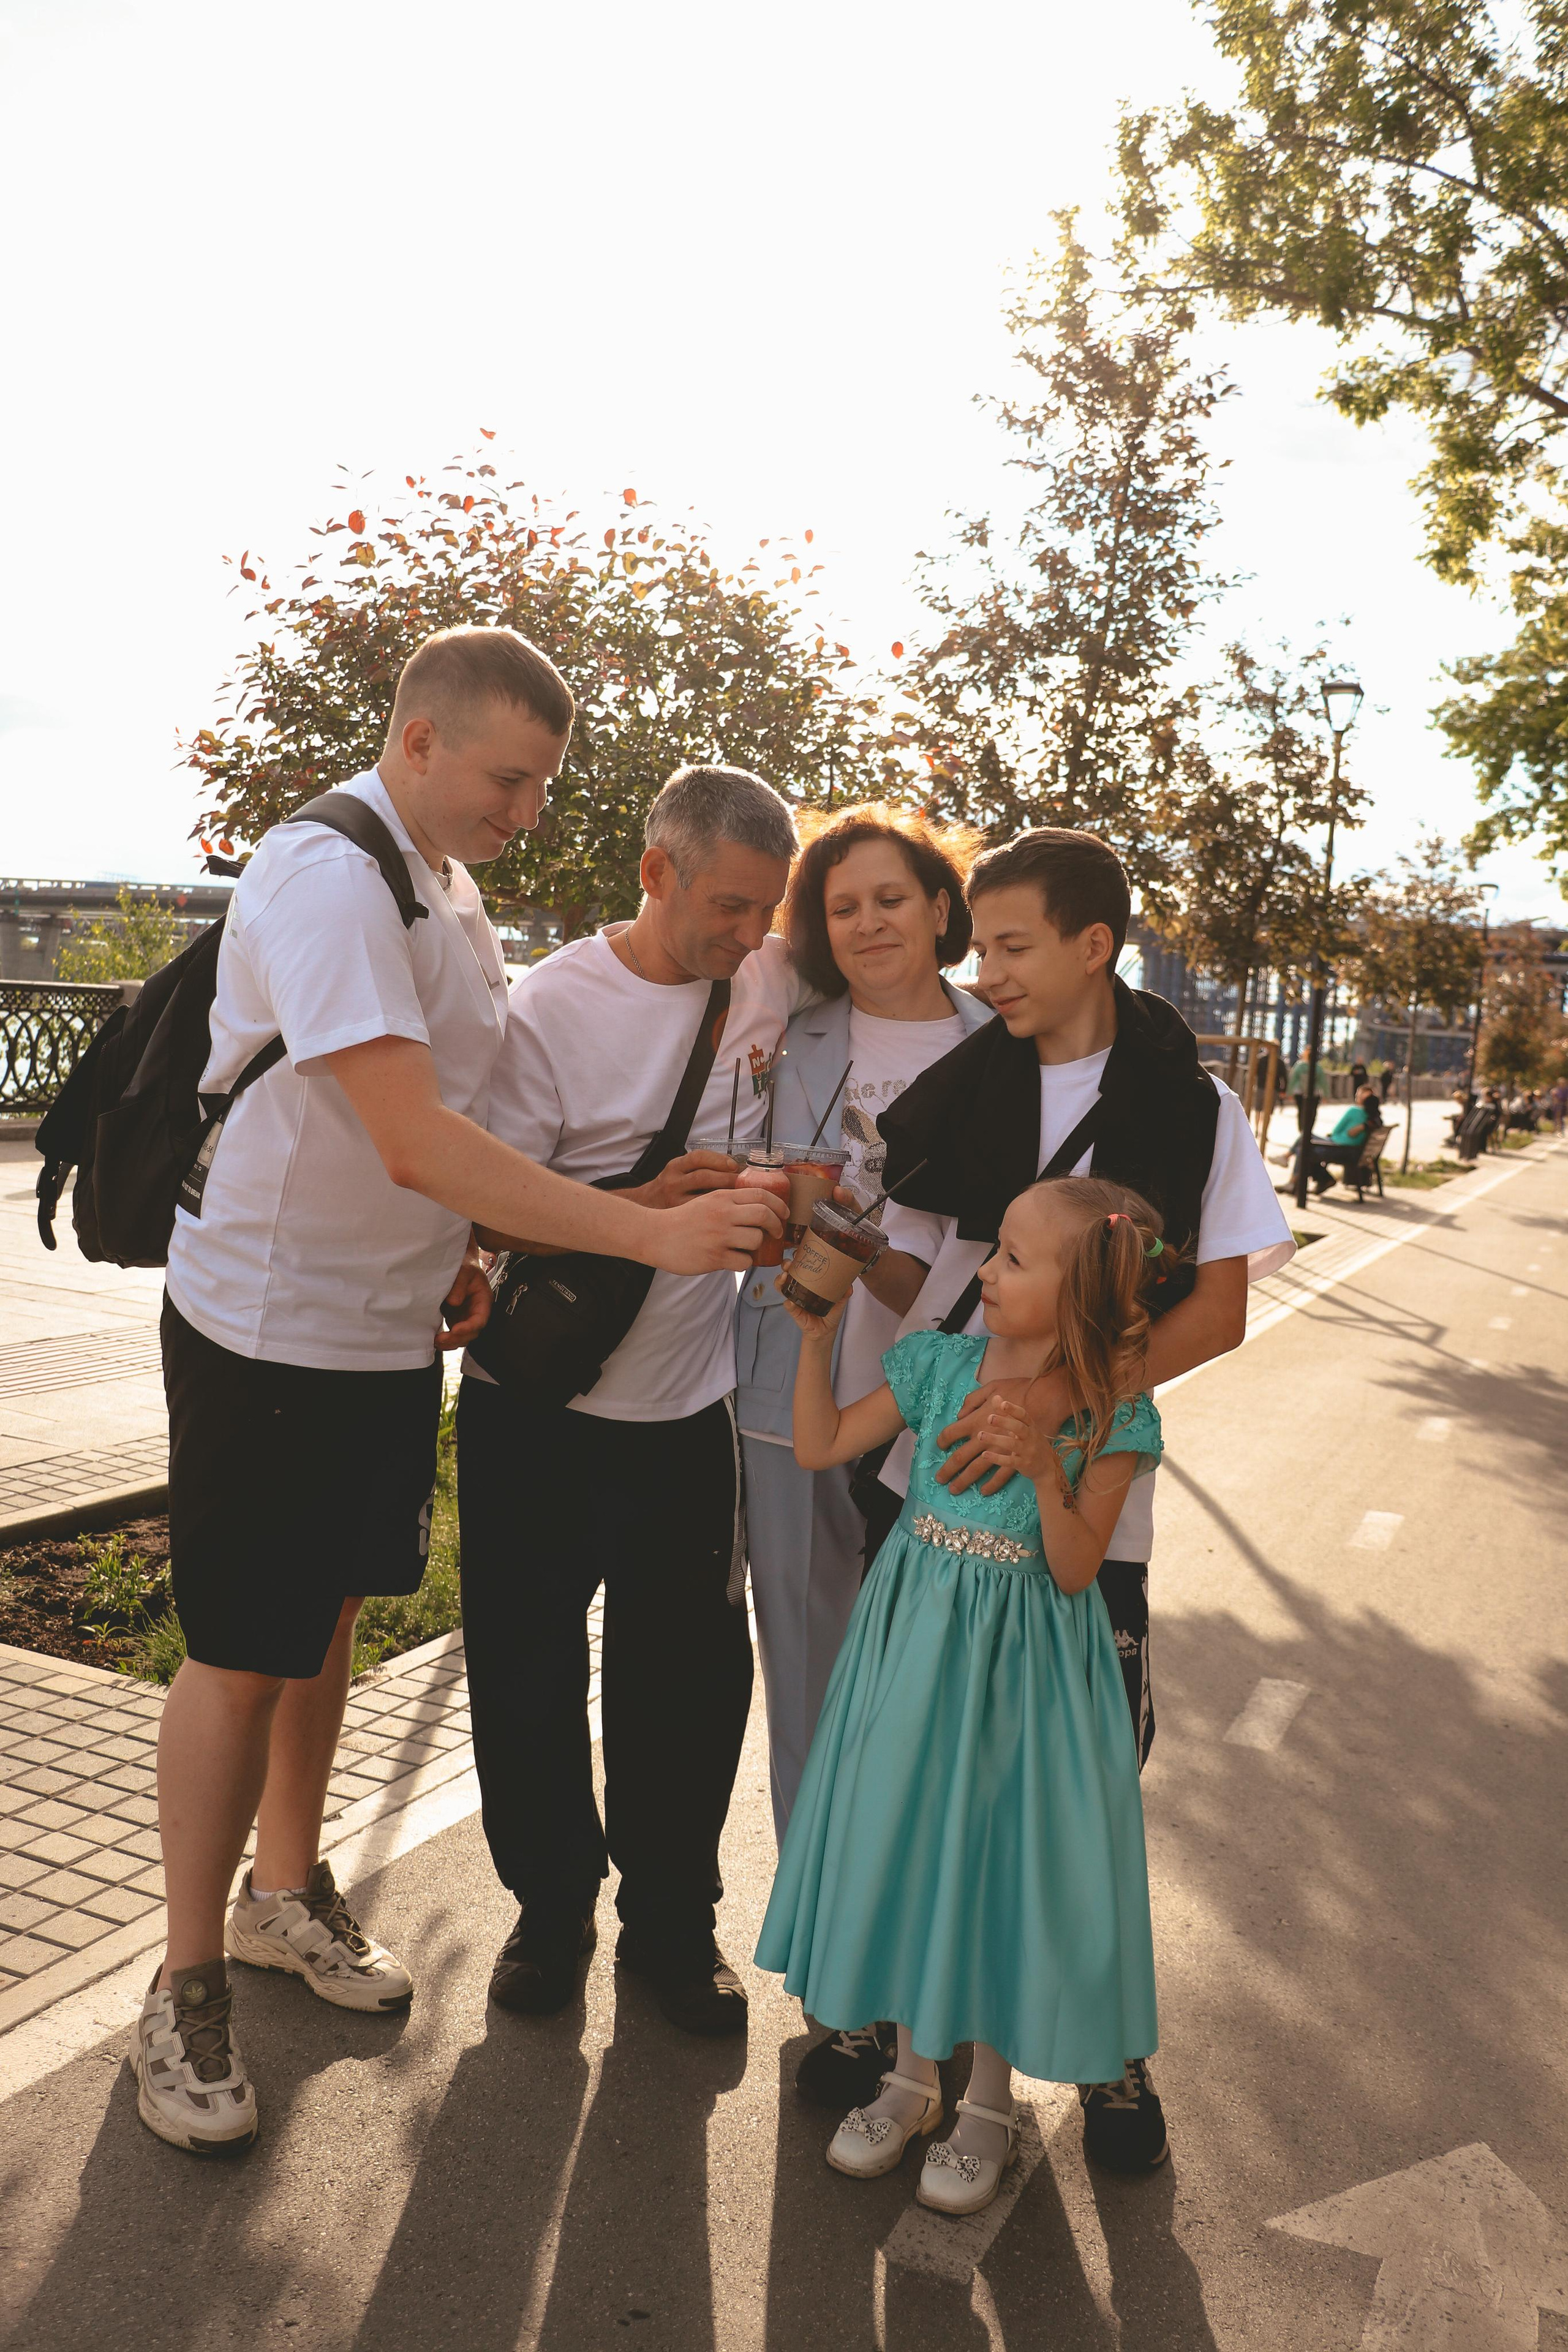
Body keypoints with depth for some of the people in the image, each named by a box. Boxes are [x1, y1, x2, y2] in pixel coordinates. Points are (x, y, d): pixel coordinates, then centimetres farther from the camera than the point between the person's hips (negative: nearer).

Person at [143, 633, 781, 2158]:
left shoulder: (444, 883, 8)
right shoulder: (328, 878, -23)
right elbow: (414, 1140, -32)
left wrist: (449, 1251, 6)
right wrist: (653, 1233, -33)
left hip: (387, 1327, 8)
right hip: (269, 1330, -8)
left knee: (328, 1619, 19)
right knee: (241, 1657, 3)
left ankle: (287, 1890, 39)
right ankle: (188, 1988, 22)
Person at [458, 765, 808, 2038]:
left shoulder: (776, 977, -3)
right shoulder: (553, 1004, -11)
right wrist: (643, 1201, -25)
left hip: (690, 1403, 2)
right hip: (537, 1399, -2)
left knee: (691, 1674, 10)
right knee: (529, 1670, 11)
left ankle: (673, 1918, 33)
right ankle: (552, 1905, 35)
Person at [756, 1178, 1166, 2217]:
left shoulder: (1111, 1417, -13)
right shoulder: (939, 1363, -5)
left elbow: (1076, 1569, -13)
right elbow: (821, 1446, 0)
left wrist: (1044, 1471, -28)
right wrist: (817, 1333, -9)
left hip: (1019, 1666, -3)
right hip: (914, 1640, 4)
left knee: (1002, 1862, 8)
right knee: (906, 1847, 13)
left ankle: (990, 2100, 32)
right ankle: (915, 2074, 36)